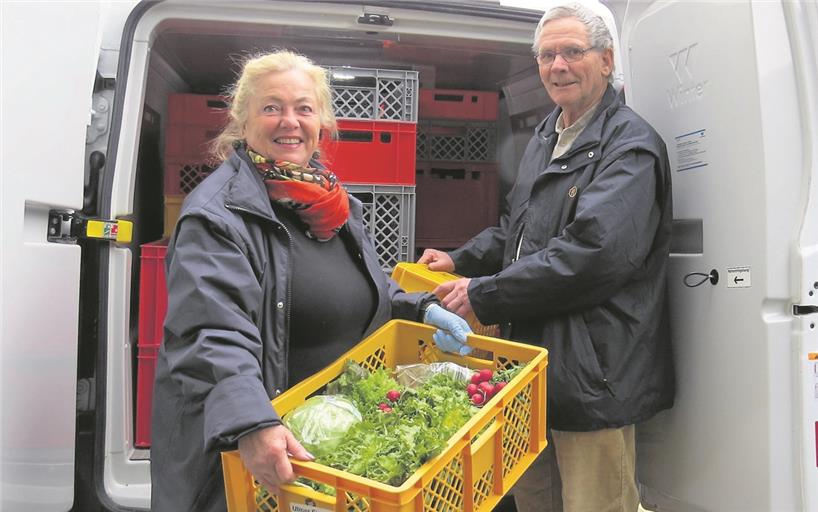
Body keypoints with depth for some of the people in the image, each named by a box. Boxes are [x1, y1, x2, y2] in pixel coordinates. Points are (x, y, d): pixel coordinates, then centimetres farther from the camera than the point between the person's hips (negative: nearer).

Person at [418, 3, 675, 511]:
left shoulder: (630, 145, -15)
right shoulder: (545, 135, 15)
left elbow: (594, 251, -27)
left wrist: (484, 295, -22)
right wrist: (460, 260, 7)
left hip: (593, 369, -9)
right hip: (533, 354, 9)